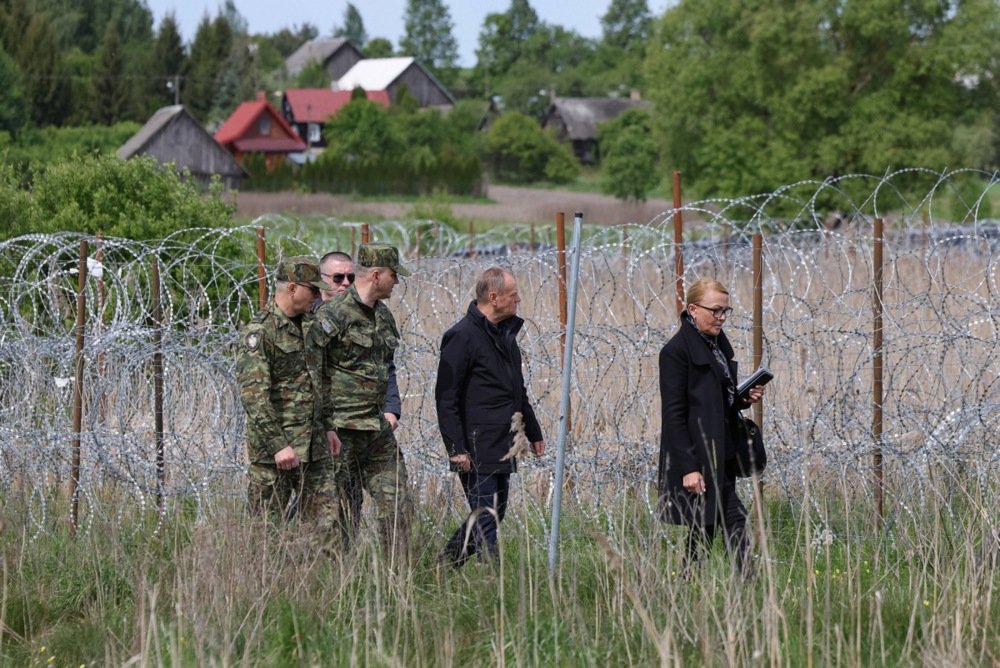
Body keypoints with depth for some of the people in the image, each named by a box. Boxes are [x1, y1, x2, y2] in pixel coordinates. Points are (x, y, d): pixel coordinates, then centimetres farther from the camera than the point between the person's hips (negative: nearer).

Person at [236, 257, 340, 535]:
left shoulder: (309, 325, 13)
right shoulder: (259, 332, -14)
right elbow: (253, 395, -20)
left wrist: (328, 427, 19)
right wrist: (278, 446, -23)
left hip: (315, 448, 8)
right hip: (274, 448, -8)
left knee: (326, 524, 4)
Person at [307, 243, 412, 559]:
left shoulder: (384, 315, 13)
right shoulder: (334, 313, -14)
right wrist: (324, 417, -17)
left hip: (379, 427, 8)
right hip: (343, 428, -8)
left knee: (396, 501, 5)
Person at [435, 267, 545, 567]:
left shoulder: (505, 333, 17)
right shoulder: (463, 336, -12)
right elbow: (446, 398, -14)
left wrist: (533, 432, 28)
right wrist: (456, 449, -18)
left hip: (502, 450, 9)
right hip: (476, 451, -9)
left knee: (493, 516, 12)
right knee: (486, 520, -8)